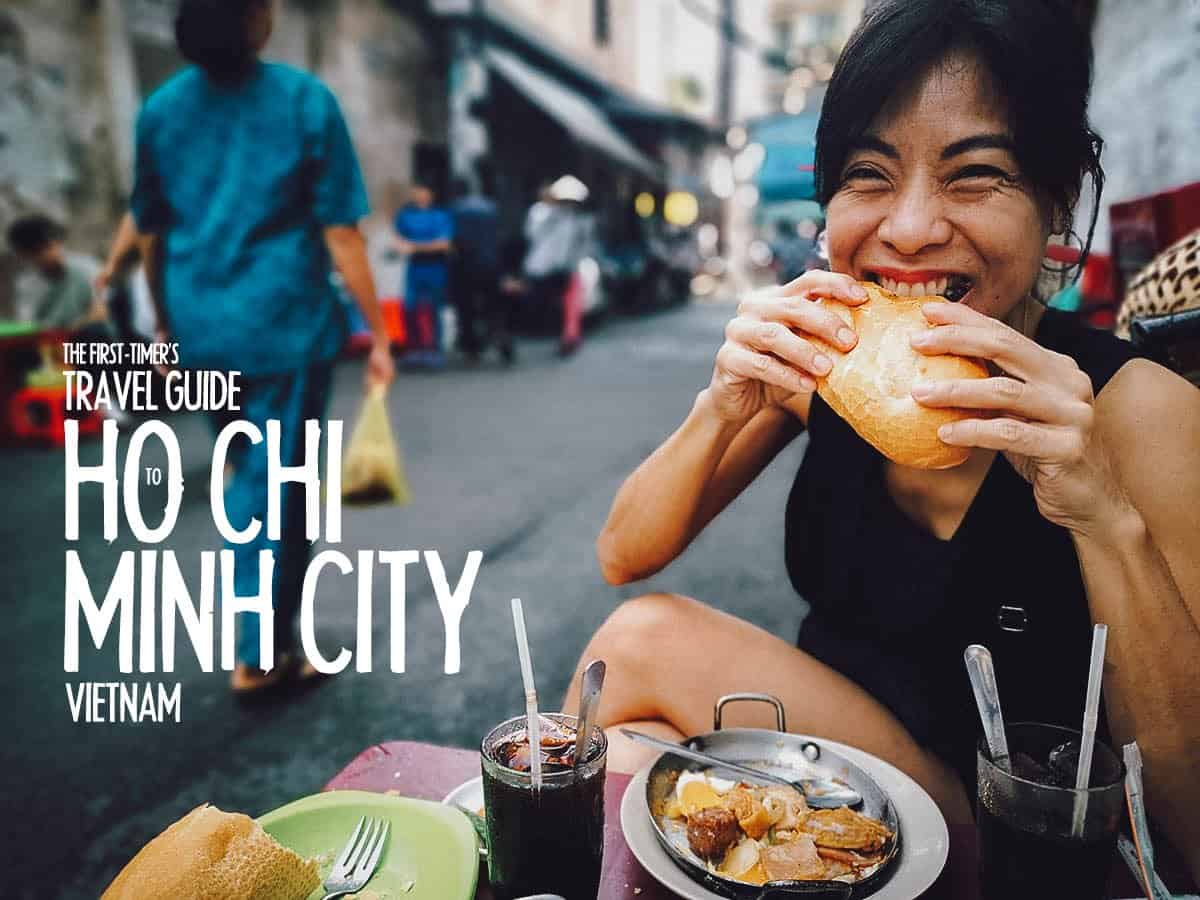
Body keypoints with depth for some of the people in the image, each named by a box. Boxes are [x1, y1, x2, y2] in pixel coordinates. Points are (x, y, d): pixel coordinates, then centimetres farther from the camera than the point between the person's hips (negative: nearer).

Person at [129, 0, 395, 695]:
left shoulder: (160, 109, 6)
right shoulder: (305, 99, -6)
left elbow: (150, 234, 11)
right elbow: (340, 232, -10)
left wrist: (167, 324, 23)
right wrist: (378, 332, -5)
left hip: (202, 328, 5)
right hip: (285, 322, -4)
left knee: (248, 476, 21)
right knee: (277, 482, 6)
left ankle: (265, 618, 33)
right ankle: (261, 653, 15)